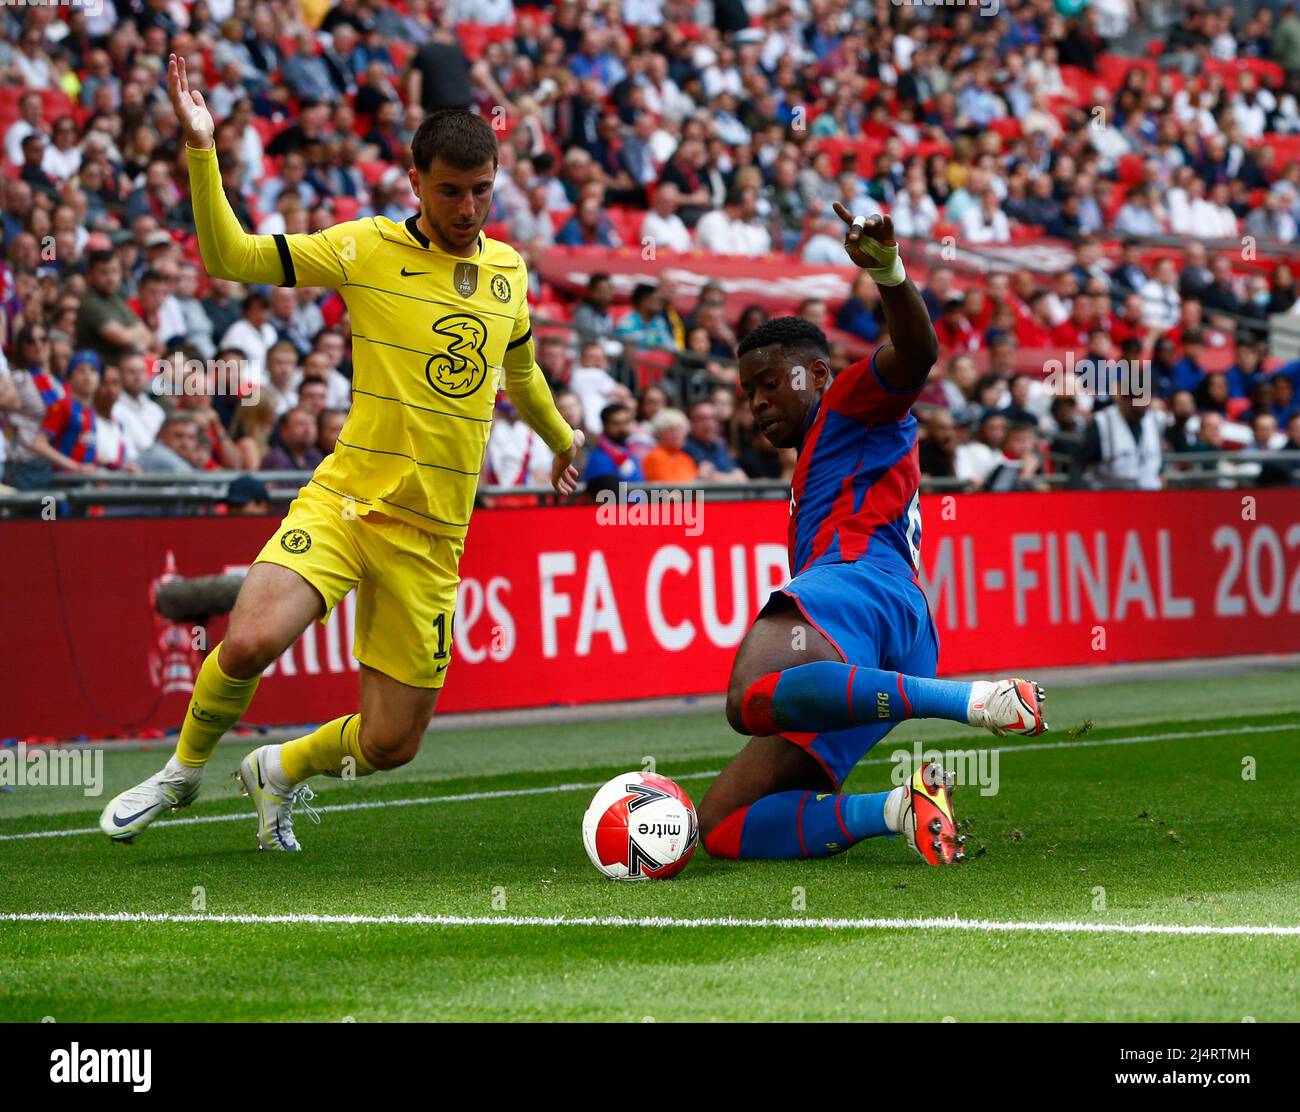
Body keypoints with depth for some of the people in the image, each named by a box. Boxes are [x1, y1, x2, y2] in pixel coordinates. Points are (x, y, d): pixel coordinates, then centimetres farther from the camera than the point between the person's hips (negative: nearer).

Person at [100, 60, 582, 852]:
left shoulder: (507, 269, 10)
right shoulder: (368, 249, -3)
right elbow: (232, 258, -8)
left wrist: (560, 436, 47)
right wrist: (202, 150, -21)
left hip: (432, 537, 4)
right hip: (346, 501, -4)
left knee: (391, 743, 0)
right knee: (249, 643, -28)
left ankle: (281, 771, 34)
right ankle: (184, 769, 3)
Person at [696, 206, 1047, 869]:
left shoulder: (856, 403, 16)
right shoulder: (818, 471, 43)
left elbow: (916, 354, -6)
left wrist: (888, 272, -25)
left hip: (858, 578, -10)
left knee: (751, 701, -44)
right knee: (721, 830, 2)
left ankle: (975, 699, -46)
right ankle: (895, 809, -18)